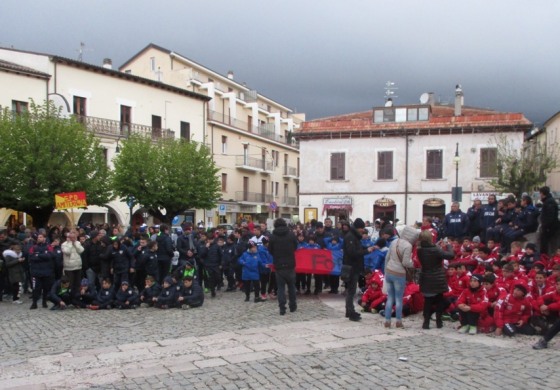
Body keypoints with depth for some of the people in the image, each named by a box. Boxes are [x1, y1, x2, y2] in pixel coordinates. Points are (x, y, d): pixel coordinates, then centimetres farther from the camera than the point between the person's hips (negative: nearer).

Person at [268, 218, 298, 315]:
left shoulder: (272, 236, -7)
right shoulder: (291, 234, -4)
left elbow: (270, 250, 1)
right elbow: (295, 247, 7)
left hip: (278, 265, -1)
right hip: (290, 264, 1)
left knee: (280, 287, 4)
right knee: (291, 285, 16)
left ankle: (282, 308, -2)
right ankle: (292, 306, 23)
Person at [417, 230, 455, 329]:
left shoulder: (420, 251, -6)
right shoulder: (436, 250, -22)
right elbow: (451, 255, -21)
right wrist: (448, 246, -5)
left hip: (426, 280, 3)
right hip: (438, 280, -3)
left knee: (427, 301, 12)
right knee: (439, 300, 14)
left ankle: (426, 322, 7)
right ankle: (439, 322, 18)